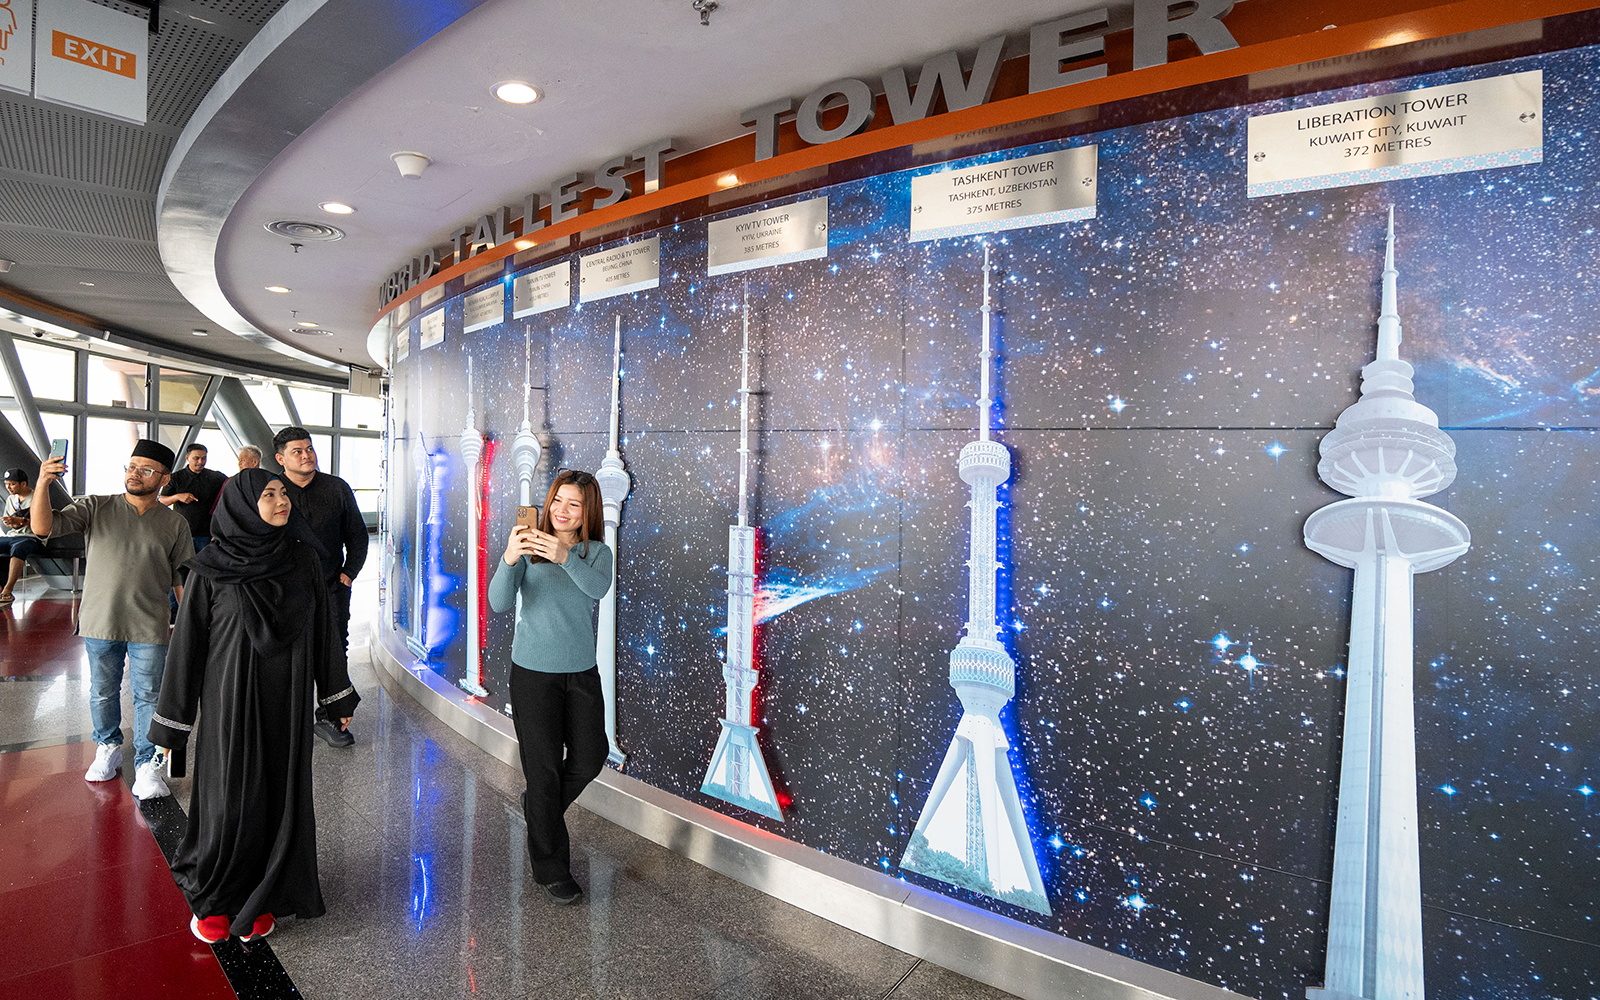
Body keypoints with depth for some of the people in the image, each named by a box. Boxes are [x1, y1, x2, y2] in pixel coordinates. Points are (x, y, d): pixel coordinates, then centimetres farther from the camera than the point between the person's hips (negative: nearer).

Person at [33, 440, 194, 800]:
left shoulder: (175, 524, 2)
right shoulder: (96, 507, 3)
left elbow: (184, 579, 5)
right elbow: (43, 527, -10)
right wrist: (43, 486, -26)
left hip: (149, 628, -1)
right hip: (100, 623, 1)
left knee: (148, 696, 2)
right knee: (102, 692, 16)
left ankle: (147, 764, 12)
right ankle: (108, 748, 36)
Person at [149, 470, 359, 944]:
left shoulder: (303, 559, -1)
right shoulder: (212, 569, -9)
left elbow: (322, 629, 6)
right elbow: (187, 642, -4)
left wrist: (339, 694, 9)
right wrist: (172, 722, -2)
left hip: (287, 701, 3)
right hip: (231, 699, -3)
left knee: (281, 792, 10)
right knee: (231, 796, 8)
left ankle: (263, 897, 29)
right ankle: (215, 897, 31)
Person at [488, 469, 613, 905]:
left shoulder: (597, 553, -1)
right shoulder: (527, 548, -5)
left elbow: (598, 588, -24)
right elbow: (499, 603, -17)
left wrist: (565, 557, -43)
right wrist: (508, 561, -37)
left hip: (582, 672, 2)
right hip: (533, 672, -2)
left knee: (590, 757, 7)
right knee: (544, 767, 3)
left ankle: (541, 810, 39)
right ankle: (551, 869, 19)